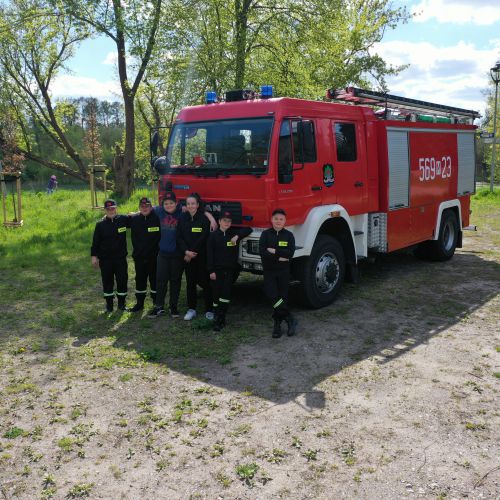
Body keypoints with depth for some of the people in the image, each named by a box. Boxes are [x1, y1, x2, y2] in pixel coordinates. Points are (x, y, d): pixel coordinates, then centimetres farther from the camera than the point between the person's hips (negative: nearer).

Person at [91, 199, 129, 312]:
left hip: (120, 257, 0)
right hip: (105, 258, 0)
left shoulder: (123, 219, -1)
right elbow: (95, 241, 2)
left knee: (122, 280, 5)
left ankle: (122, 302, 20)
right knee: (107, 281, 7)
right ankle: (109, 303, 21)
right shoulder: (100, 224, -1)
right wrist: (94, 256, -2)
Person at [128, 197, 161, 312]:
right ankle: (139, 303, 24)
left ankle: (157, 302, 21)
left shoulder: (157, 217, -7)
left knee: (155, 279, 7)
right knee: (140, 280, 12)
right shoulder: (134, 219, 3)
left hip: (154, 256, -3)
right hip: (139, 256, 3)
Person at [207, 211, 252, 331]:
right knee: (216, 295, -1)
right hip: (217, 270, -2)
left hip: (230, 270, 2)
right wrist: (211, 271, -9)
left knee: (226, 295, -3)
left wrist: (237, 236, -12)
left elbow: (249, 229, 3)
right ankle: (217, 318, 9)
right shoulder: (213, 235, 1)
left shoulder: (234, 233, 8)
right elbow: (209, 254, -2)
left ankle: (220, 319, 0)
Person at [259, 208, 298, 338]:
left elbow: (290, 253, -11)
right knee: (272, 295, -15)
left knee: (282, 297, 3)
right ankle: (290, 319, -5)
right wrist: (279, 258, -15)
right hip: (269, 270, 0)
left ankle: (278, 324, 14)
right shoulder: (265, 234, 2)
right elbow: (262, 252, -11)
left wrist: (274, 251, -15)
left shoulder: (288, 235, 2)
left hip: (284, 271, 1)